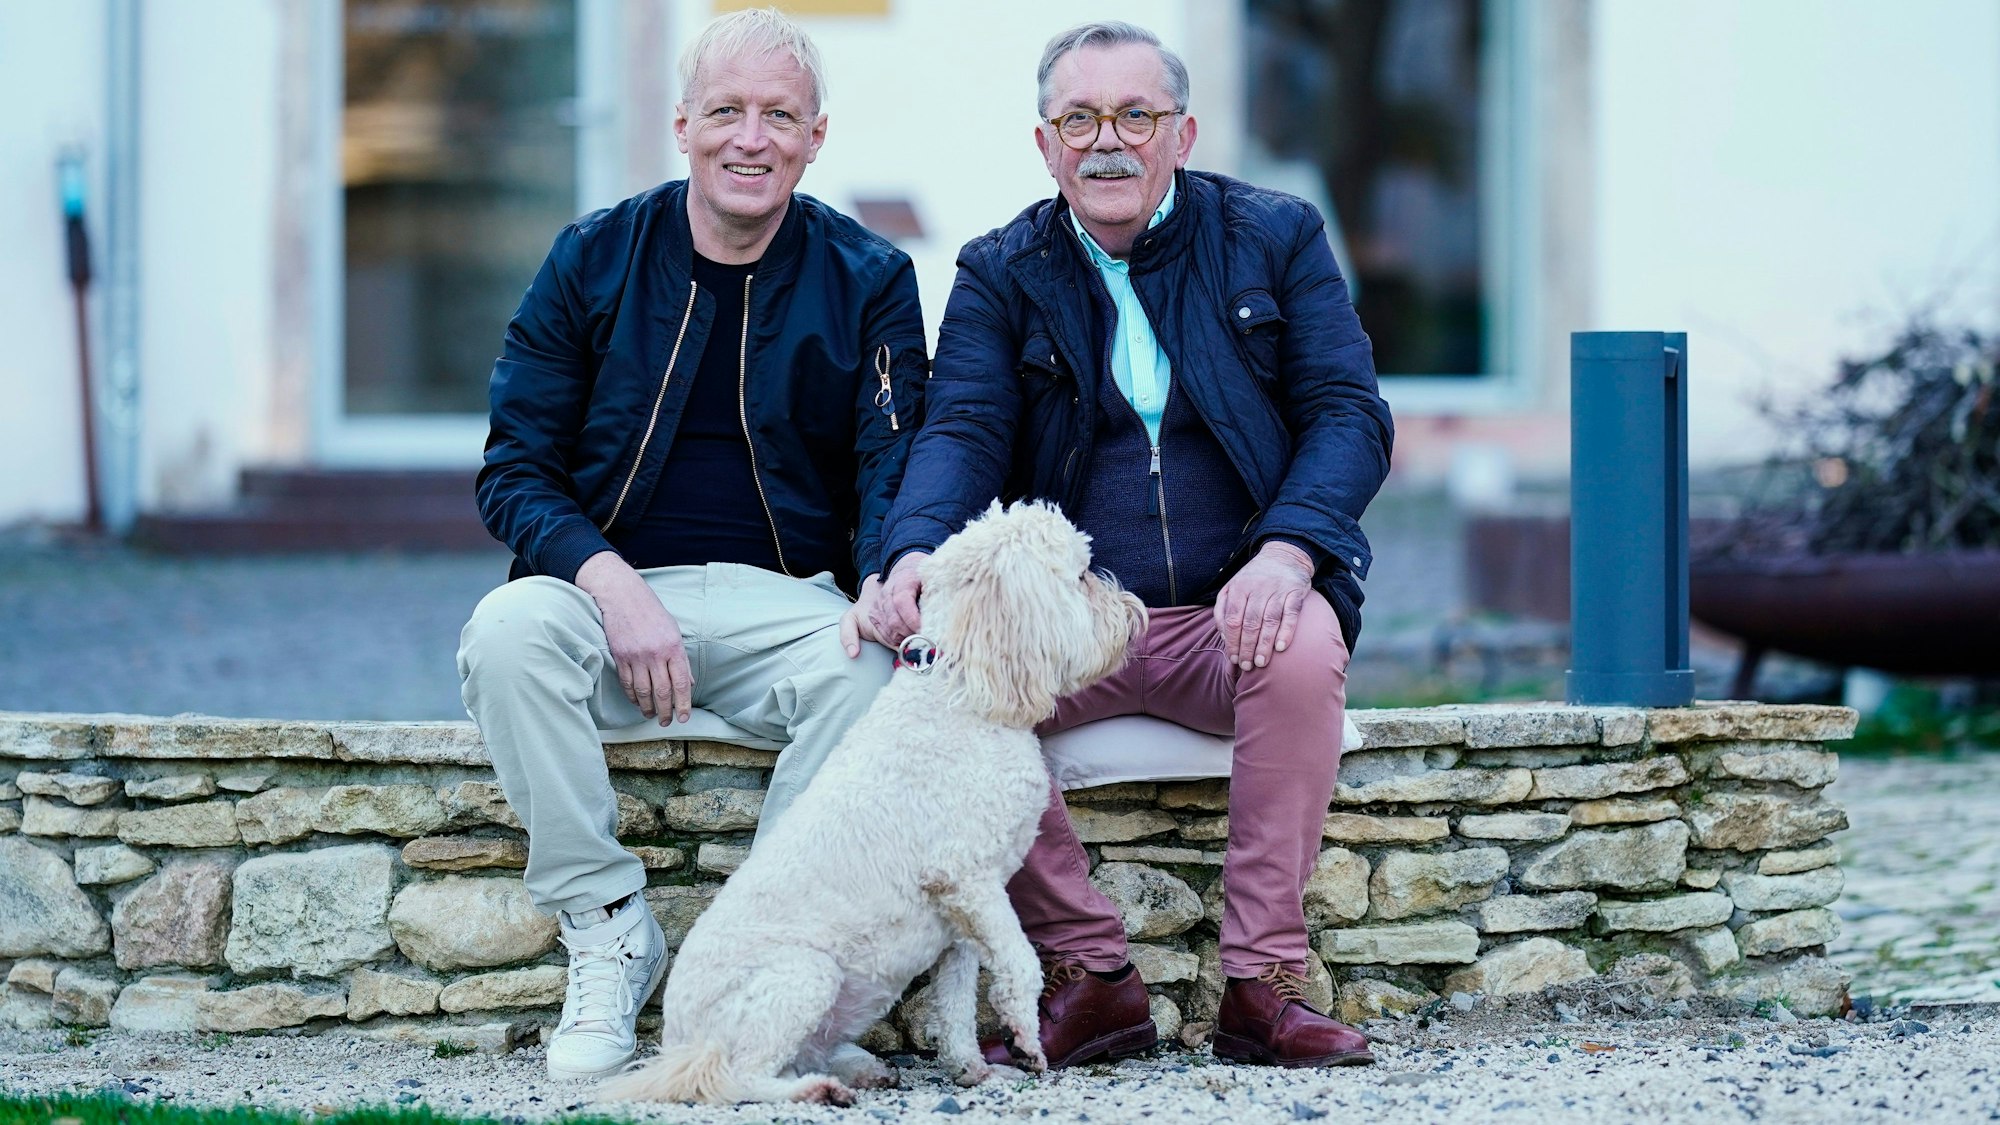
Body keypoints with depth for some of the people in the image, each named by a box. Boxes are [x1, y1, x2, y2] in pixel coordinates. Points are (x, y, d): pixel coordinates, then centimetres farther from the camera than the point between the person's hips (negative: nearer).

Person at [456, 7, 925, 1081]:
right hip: (612, 591, 1)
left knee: (871, 669, -34)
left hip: (784, 604, 0)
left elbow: (895, 464, -1)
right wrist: (612, 586, -19)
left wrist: (890, 580, -26)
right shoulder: (594, 259, 4)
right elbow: (515, 471, 2)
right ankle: (608, 931, -19)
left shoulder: (868, 279, 4)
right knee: (507, 629, -32)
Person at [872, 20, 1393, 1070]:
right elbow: (962, 431, -4)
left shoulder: (1276, 237, 6)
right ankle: (1088, 973, -17)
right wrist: (915, 551, -28)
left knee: (1306, 648, -35)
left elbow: (1350, 414, -1)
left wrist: (1286, 551, -21)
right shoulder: (1000, 273, 9)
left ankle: (1262, 981, -25)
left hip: (1232, 617, -1)